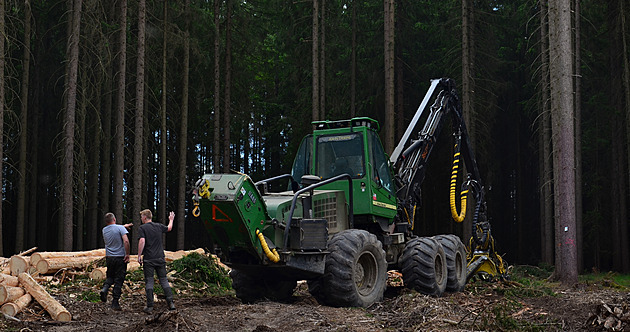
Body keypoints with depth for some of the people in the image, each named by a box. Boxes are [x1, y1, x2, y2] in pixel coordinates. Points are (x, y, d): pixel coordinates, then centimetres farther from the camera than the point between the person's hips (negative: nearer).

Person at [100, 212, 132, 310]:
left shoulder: (104, 230, 6)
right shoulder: (120, 228, -11)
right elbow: (126, 241, -21)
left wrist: (124, 226, 35)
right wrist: (127, 254, -14)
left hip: (109, 258, 4)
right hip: (120, 258, -4)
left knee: (110, 276, 22)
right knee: (118, 280, 2)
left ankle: (105, 288, -7)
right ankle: (115, 303, 2)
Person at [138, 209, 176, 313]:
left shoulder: (142, 228, -5)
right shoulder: (159, 226, 10)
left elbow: (142, 241, -17)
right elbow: (169, 228, 29)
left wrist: (139, 255, -11)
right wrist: (171, 220, 49)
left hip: (148, 259, -4)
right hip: (160, 258, 4)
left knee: (149, 282, 1)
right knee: (163, 280, 9)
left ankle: (150, 306, -1)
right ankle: (171, 303, 0)